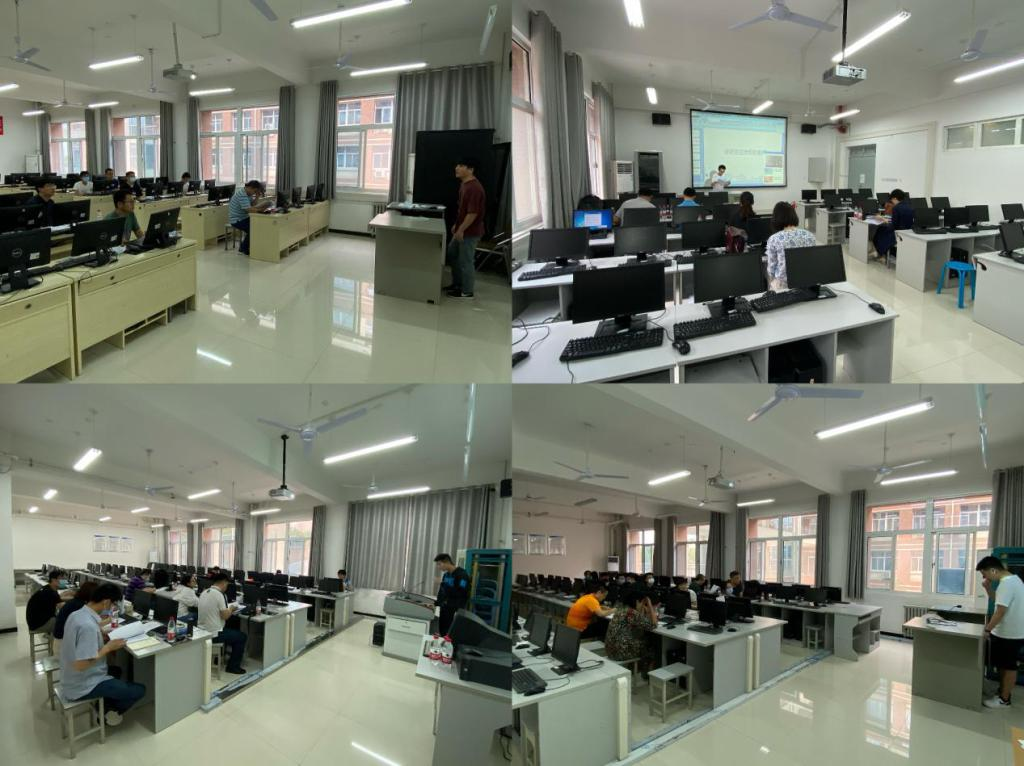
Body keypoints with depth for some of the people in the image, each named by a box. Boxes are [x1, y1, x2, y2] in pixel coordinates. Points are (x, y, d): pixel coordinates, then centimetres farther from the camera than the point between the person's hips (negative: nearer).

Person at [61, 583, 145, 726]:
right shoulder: (88, 626, -31)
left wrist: (101, 633, 4)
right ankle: (109, 712, 20)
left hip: (72, 680, 9)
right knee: (139, 690, 0)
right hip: (83, 687, -9)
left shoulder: (76, 614, -2)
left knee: (116, 670, 33)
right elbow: (81, 665, -31)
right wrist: (108, 647, -21)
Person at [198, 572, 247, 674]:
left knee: (228, 630, 35)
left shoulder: (204, 592, 7)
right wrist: (231, 609, 0)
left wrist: (227, 609, 15)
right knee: (242, 636, 9)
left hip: (202, 632, 9)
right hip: (214, 634, -9)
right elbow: (225, 616, -19)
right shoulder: (219, 594, -19)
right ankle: (233, 666, 11)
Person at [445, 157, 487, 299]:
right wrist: (456, 224, 21)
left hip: (470, 232, -11)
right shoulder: (464, 184, 8)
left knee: (466, 261, 0)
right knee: (452, 254, 21)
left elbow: (473, 213, -26)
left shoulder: (474, 188, -24)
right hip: (462, 229, 11)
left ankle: (466, 292, 12)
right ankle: (457, 283, 35)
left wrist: (461, 230, -22)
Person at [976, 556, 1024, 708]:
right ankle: (1002, 693, 29)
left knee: (1008, 666, 2)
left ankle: (1004, 700, 12)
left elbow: (1000, 611, -25)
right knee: (1002, 665, 18)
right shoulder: (1011, 579, 9)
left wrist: (987, 629, -18)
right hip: (1006, 632, 10)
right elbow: (1000, 603, 18)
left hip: (1010, 634, -10)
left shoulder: (1006, 583, -24)